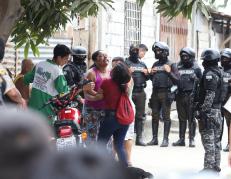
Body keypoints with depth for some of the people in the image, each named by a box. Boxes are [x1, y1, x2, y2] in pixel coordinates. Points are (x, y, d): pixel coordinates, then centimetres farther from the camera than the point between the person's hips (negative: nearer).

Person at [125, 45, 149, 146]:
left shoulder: (142, 64, 20)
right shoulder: (126, 63, 5)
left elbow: (147, 77, 22)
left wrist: (146, 73, 1)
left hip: (140, 92, 5)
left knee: (140, 116, 5)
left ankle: (139, 138, 8)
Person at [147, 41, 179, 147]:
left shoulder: (171, 65, 0)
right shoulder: (155, 65, 16)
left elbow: (176, 80, -6)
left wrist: (169, 72, -18)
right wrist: (151, 73, 5)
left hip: (166, 93, -6)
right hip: (155, 93, 6)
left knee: (166, 117, -3)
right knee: (155, 117, 7)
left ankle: (165, 139, -1)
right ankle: (154, 138, 14)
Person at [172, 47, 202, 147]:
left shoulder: (196, 68, 4)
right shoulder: (178, 68, 14)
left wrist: (196, 79, -12)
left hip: (191, 96, -4)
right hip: (180, 95, 4)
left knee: (191, 118, -4)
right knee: (182, 118, 9)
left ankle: (192, 139, 0)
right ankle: (181, 139, 14)